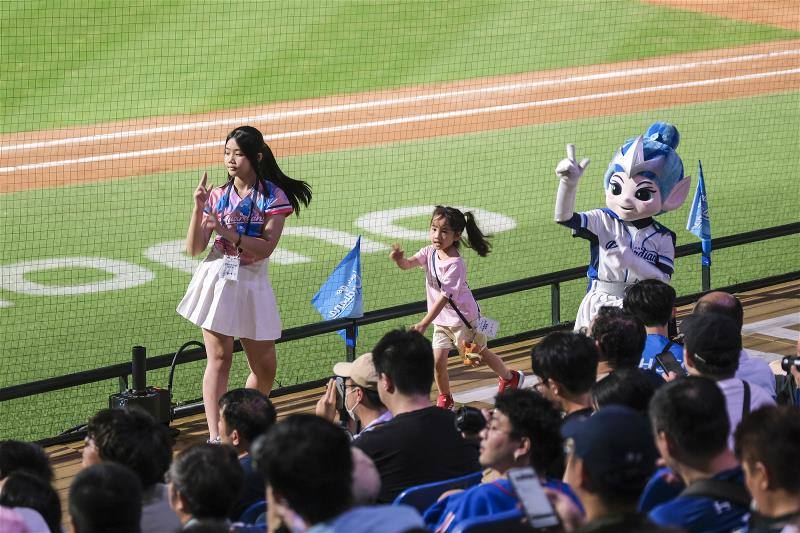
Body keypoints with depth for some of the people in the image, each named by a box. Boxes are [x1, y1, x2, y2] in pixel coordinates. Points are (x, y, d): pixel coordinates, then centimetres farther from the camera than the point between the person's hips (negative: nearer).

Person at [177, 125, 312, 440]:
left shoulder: (274, 197, -2)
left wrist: (226, 232, -22)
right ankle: (215, 437, -11)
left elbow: (266, 248, -13)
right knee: (219, 358, -6)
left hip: (253, 282, 0)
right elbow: (193, 249, -1)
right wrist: (198, 209, -14)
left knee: (265, 366, 4)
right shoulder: (217, 196, 4)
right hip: (217, 278, 0)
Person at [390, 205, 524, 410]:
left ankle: (510, 377, 38)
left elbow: (445, 297, -31)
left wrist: (424, 324, -35)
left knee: (479, 354, 13)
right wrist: (399, 259, -45)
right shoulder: (430, 252, -6)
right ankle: (445, 400, 19)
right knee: (437, 360, -1)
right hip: (441, 319, 6)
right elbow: (408, 264, -19)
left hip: (462, 318, -6)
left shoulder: (455, 264, -28)